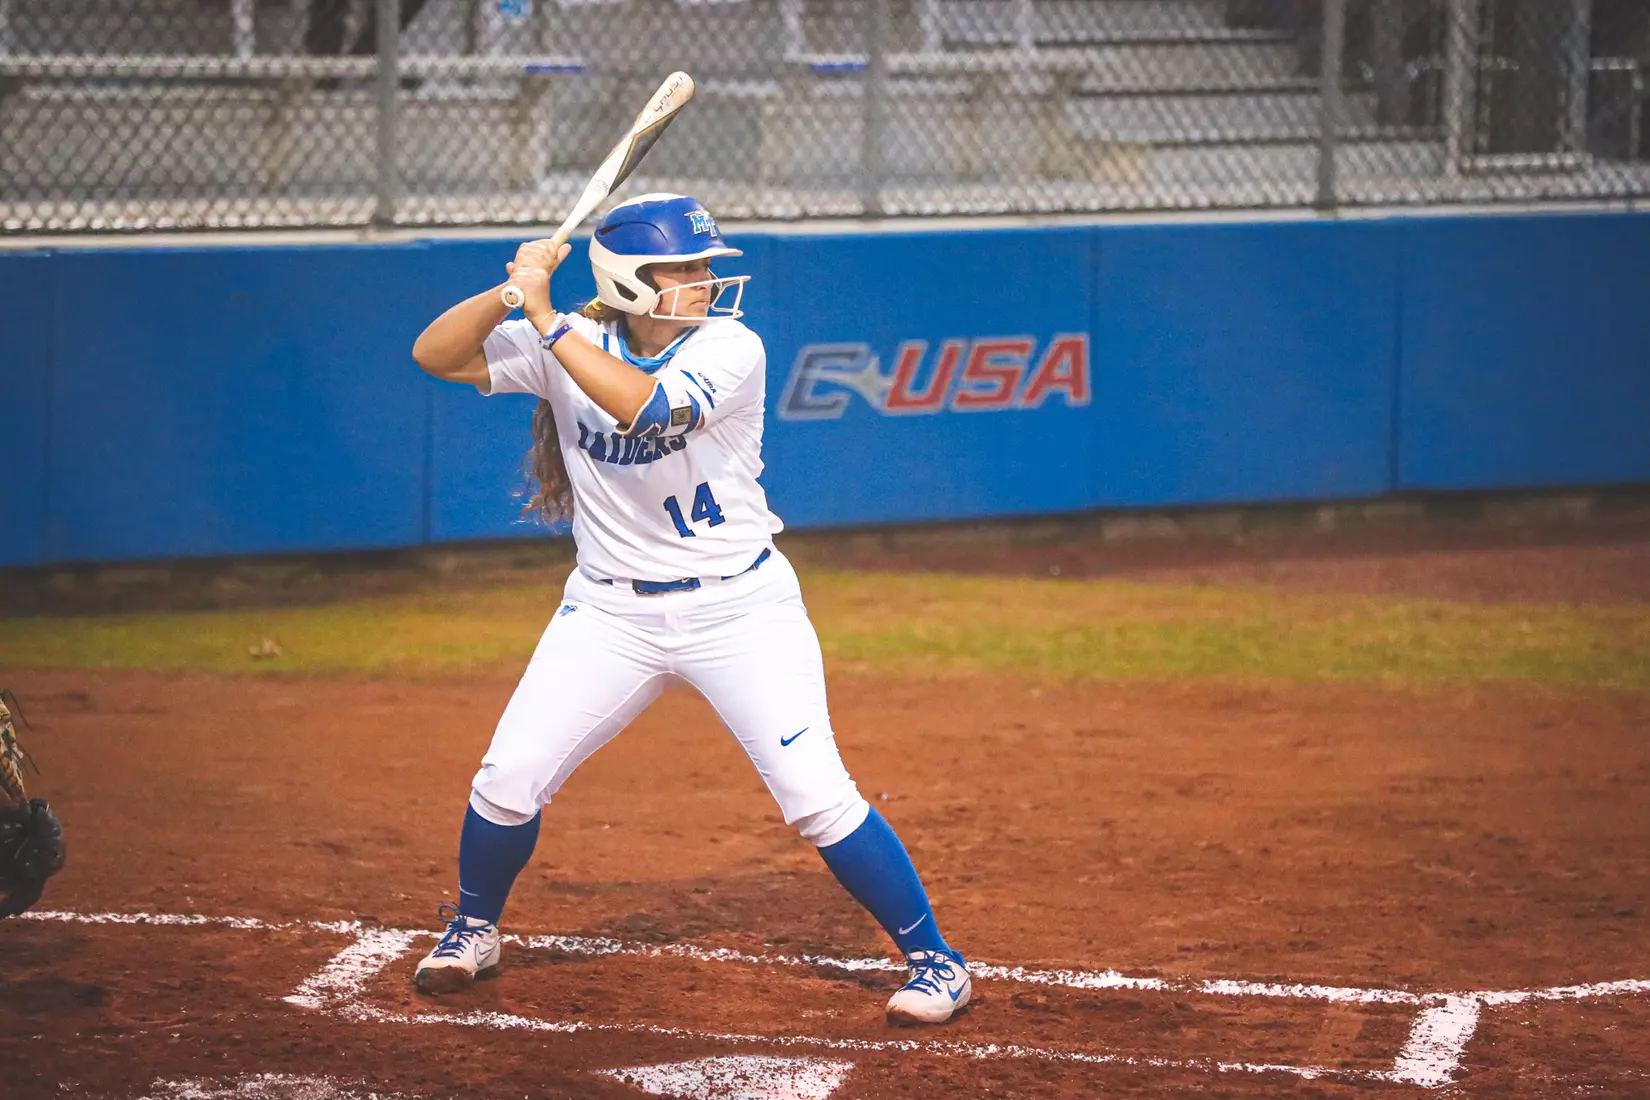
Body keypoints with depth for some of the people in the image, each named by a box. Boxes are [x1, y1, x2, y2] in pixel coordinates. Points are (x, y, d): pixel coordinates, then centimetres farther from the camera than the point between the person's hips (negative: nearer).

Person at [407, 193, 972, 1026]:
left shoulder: (731, 349, -16)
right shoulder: (562, 345, -4)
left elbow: (644, 404, -33)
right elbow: (435, 355, -9)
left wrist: (547, 319, -32)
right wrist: (509, 293, -24)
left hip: (740, 606, -3)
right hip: (610, 610, 3)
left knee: (817, 795, -11)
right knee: (508, 779, -2)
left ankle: (933, 959, 2)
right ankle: (473, 928, 27)